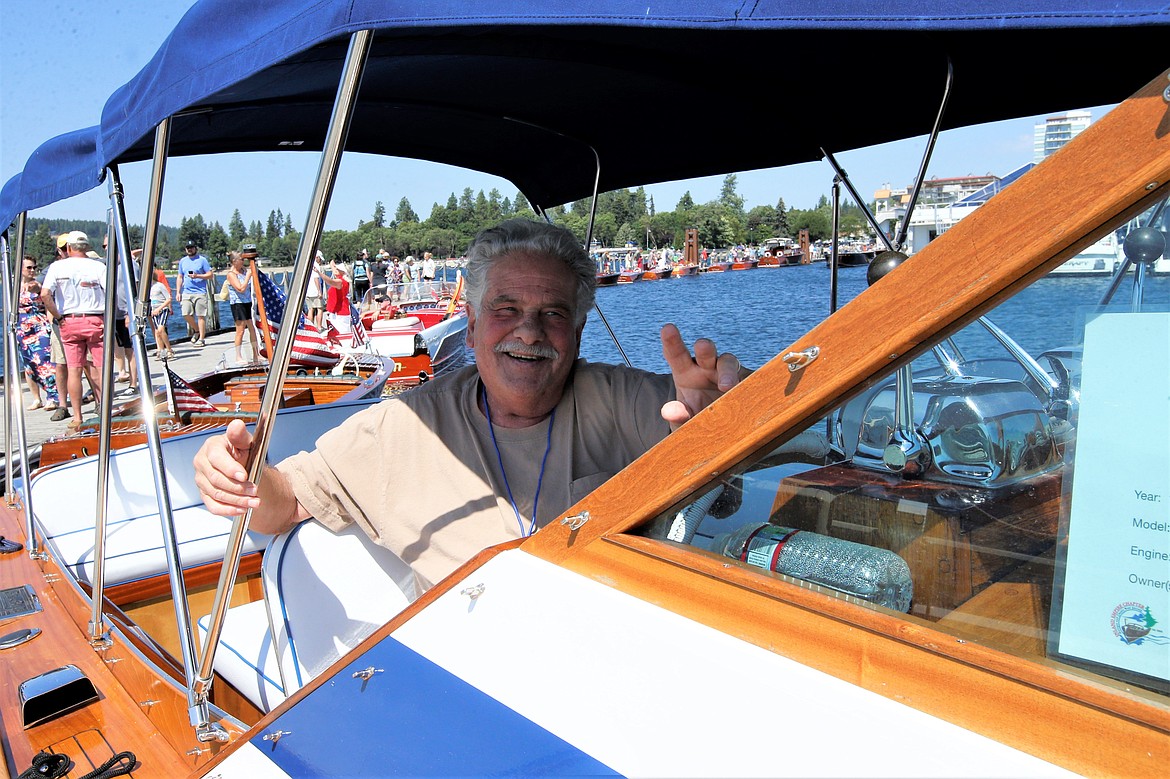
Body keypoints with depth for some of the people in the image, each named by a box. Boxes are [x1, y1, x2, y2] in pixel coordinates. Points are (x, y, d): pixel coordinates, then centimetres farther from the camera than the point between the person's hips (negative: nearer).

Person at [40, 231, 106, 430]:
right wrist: (106, 316, 3)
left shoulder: (57, 267, 1)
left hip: (68, 322, 1)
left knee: (74, 369, 4)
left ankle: (77, 417, 8)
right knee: (100, 366, 5)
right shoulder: (98, 266, -1)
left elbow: (45, 294, -9)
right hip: (96, 321, -1)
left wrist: (58, 317, 0)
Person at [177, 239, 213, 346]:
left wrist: (197, 276, -15)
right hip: (186, 292, 4)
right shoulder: (182, 261, 16)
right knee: (186, 314, -7)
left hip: (200, 293, -4)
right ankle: (196, 331, 17)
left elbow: (210, 275, -2)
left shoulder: (202, 260, 2)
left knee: (200, 316, -4)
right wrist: (178, 292, 12)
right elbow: (180, 277, 20)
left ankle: (201, 339, 1)